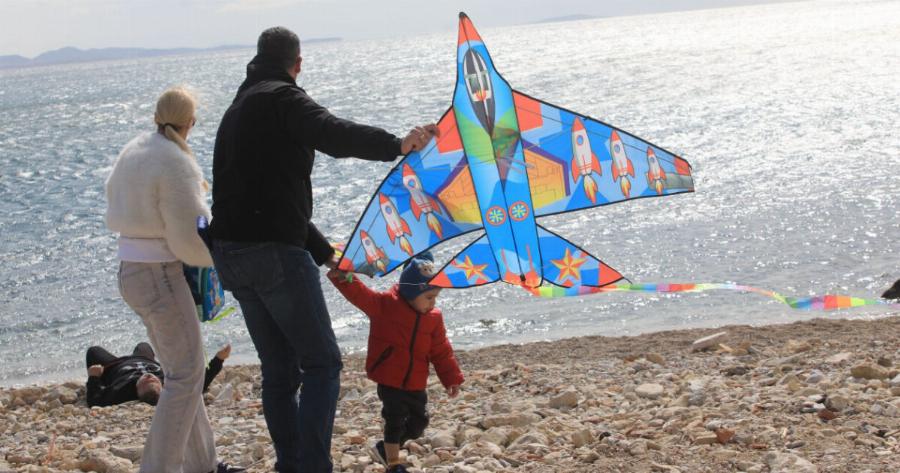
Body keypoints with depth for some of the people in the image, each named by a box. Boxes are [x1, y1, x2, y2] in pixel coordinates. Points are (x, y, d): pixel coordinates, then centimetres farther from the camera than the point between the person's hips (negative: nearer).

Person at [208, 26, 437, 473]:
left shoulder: (237, 110, 25)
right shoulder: (282, 97, -4)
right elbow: (332, 133, -26)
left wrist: (324, 251, 28)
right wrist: (395, 144, -33)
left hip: (230, 252, 9)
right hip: (275, 252, -9)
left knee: (279, 369, 15)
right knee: (321, 363, -2)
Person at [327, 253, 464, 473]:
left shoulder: (434, 317, 1)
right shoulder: (385, 304, -12)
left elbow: (442, 351, 6)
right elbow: (361, 295, -23)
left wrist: (452, 378, 4)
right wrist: (344, 278, -42)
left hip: (415, 384, 5)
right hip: (389, 380, -5)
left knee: (418, 422, 12)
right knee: (396, 420, -6)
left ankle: (386, 449, 32)